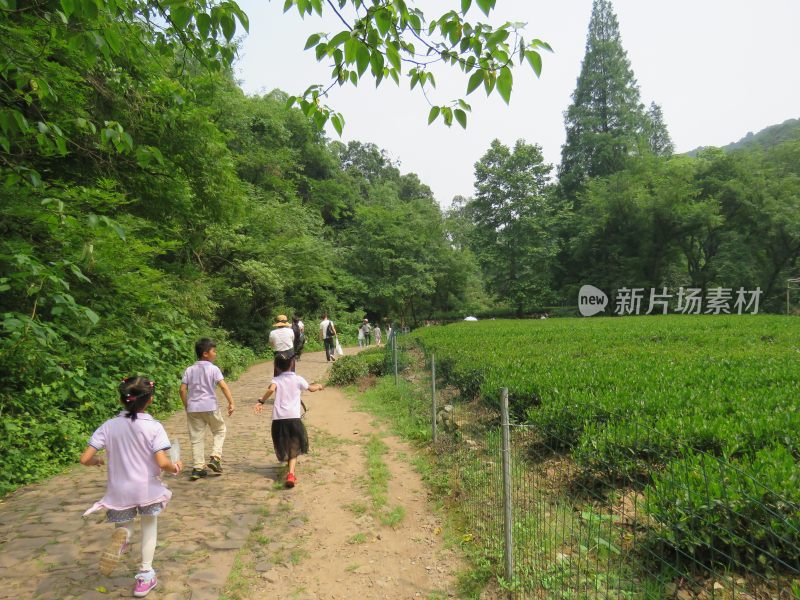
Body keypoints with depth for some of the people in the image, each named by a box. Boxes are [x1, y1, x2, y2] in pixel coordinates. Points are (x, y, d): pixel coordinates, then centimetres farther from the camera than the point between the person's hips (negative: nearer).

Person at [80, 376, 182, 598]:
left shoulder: (109, 426, -8)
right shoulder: (154, 427, -15)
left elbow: (85, 459, -8)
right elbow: (162, 463, -21)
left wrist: (97, 460, 14)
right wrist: (175, 467, -1)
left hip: (120, 491, 1)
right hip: (148, 489, -1)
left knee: (123, 527, 22)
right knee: (149, 528, 23)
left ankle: (121, 536, -13)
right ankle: (145, 575, 21)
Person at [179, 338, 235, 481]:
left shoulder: (189, 370, 6)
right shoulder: (213, 369, -6)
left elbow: (182, 390, 3)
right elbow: (223, 386, -16)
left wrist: (187, 406, 13)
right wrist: (231, 402, -15)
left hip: (193, 408, 4)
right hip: (210, 407, -4)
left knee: (196, 438, 9)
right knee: (219, 431, 17)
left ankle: (198, 468, 10)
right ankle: (215, 458, 3)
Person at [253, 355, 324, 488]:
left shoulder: (276, 380, 8)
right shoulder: (298, 379, 8)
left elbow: (271, 389, -16)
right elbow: (311, 388, 24)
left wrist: (261, 401, -15)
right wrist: (319, 386, 44)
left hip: (278, 418, 2)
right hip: (293, 417, -2)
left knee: (284, 446, 23)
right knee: (294, 448, 0)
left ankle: (288, 460, 48)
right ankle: (291, 473, -19)